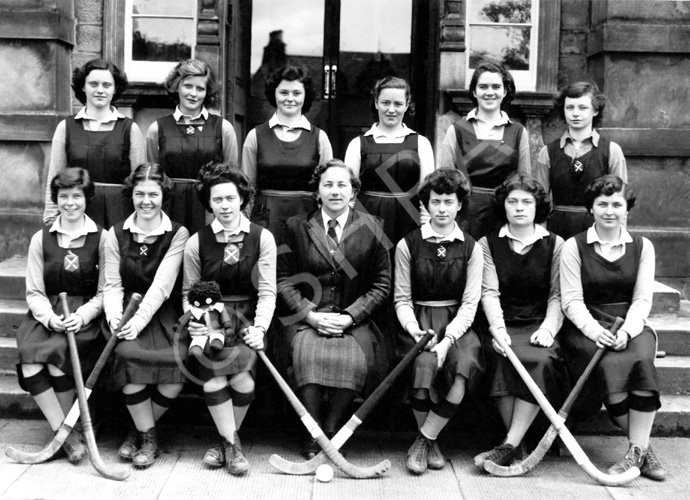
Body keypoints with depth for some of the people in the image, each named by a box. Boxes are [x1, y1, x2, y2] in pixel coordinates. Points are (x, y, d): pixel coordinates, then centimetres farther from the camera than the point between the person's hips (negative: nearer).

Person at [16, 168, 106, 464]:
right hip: (46, 315, 3)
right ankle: (68, 437, -17)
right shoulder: (41, 239, 10)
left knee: (58, 357, -30)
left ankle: (64, 430, -9)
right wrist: (49, 317, -12)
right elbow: (34, 292, 7)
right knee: (29, 362, -26)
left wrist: (82, 315, -16)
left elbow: (104, 292, 1)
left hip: (85, 317, -2)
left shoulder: (101, 239, 3)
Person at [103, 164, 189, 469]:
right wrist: (114, 317, -18)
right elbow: (112, 284, 1)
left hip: (164, 313, -1)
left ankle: (140, 429, 2)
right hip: (128, 309, 1)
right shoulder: (116, 235, 8)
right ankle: (148, 436, -6)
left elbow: (162, 285, -10)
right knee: (130, 355, -30)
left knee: (177, 365, -27)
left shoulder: (178, 234, 0)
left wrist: (140, 319, -23)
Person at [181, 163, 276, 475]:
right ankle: (231, 445, -5)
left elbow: (267, 291, -4)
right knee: (212, 376, -25)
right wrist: (194, 320, -12)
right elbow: (189, 292, 8)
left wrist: (259, 328, -19)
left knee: (242, 381, -23)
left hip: (248, 318, 0)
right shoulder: (197, 242, 3)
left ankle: (226, 441, 4)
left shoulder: (262, 238, 0)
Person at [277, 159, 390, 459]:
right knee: (308, 353, -32)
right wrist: (310, 314, -10)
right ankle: (313, 435, -17)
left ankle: (331, 429, -11)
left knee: (355, 357, -31)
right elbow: (283, 279, 5)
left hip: (353, 319, 0)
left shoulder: (369, 229, 6)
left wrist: (350, 316, -8)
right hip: (306, 316, 0)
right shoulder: (297, 227, 8)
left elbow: (381, 283, 6)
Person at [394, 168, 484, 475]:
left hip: (456, 323, 1)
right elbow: (402, 299, 3)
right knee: (425, 363, -33)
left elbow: (470, 302, -1)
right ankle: (431, 443, -10)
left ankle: (423, 439, -15)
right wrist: (415, 330, -17)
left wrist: (448, 338, -17)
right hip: (418, 321, -1)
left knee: (466, 364, -31)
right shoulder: (408, 245, 5)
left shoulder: (471, 248, 7)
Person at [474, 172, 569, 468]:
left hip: (539, 324, 0)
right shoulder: (488, 244, 11)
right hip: (504, 324, 0)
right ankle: (519, 446, -22)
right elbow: (489, 291, 0)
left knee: (542, 360, -31)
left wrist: (548, 328, -13)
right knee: (505, 357, -32)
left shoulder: (555, 245, 11)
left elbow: (557, 295, 4)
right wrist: (498, 327, -16)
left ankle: (509, 446, -29)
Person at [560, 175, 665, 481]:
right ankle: (643, 448, -18)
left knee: (641, 360, -31)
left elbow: (642, 299, 3)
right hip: (587, 326, -1)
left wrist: (626, 330, -16)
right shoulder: (574, 247, 4)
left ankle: (636, 451, -23)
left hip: (631, 326, 2)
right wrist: (594, 330, -20)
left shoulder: (642, 247, 11)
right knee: (610, 365, -32)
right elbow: (571, 300, -2)